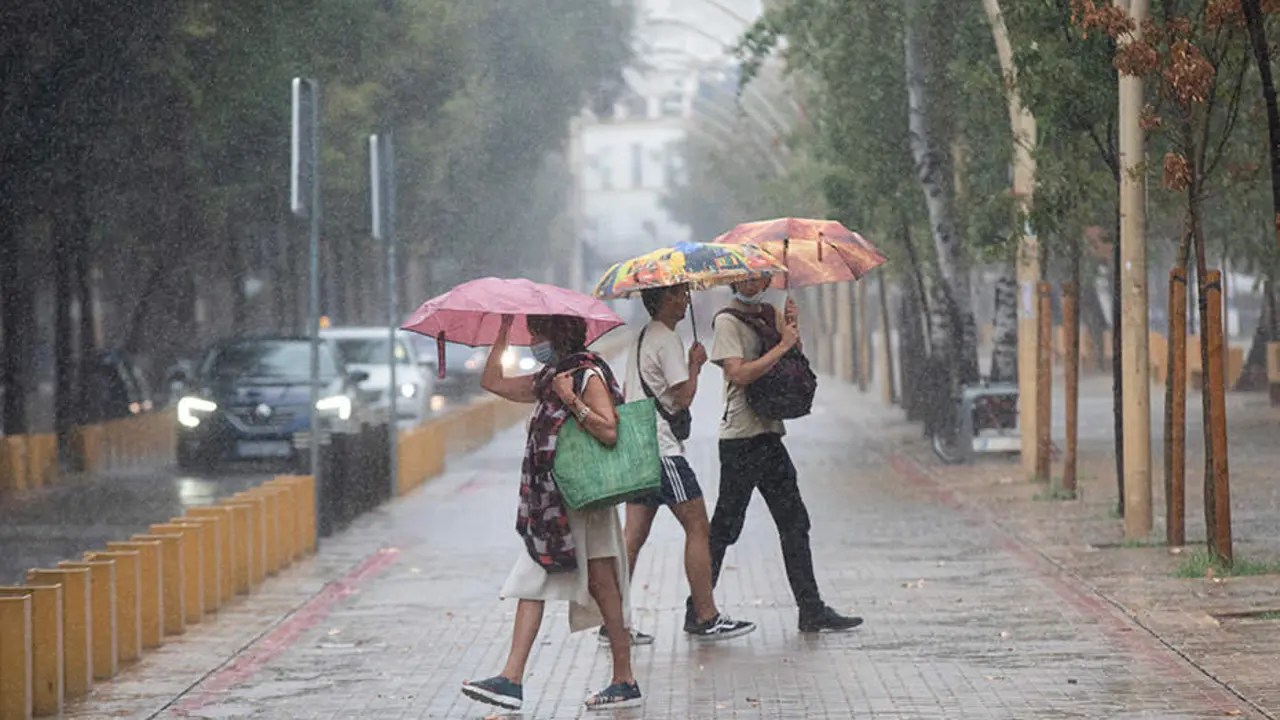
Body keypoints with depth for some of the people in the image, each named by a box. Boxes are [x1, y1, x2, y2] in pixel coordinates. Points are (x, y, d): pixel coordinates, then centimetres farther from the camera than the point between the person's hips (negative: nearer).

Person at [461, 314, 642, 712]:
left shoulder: (589, 374, -9)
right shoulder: (547, 379, 17)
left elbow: (609, 431, -20)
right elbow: (493, 382, 26)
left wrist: (570, 400, -22)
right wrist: (504, 332, 21)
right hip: (550, 501, 9)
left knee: (602, 584, -4)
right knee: (531, 583, 3)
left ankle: (625, 682, 2)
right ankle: (511, 679, 1)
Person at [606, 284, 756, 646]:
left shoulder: (642, 338, 19)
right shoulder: (667, 340, -12)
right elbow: (683, 396, -17)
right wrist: (695, 364, -1)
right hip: (662, 450, -9)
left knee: (634, 534, 5)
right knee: (698, 528, -3)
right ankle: (706, 618, -2)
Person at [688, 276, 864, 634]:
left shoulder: (770, 315, 15)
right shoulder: (726, 322, -7)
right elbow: (739, 374, -19)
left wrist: (792, 329, -3)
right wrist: (783, 345, -16)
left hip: (769, 435, 8)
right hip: (740, 439, -8)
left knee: (794, 523, 8)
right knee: (725, 527, -4)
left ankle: (812, 610, 12)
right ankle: (698, 612, 3)